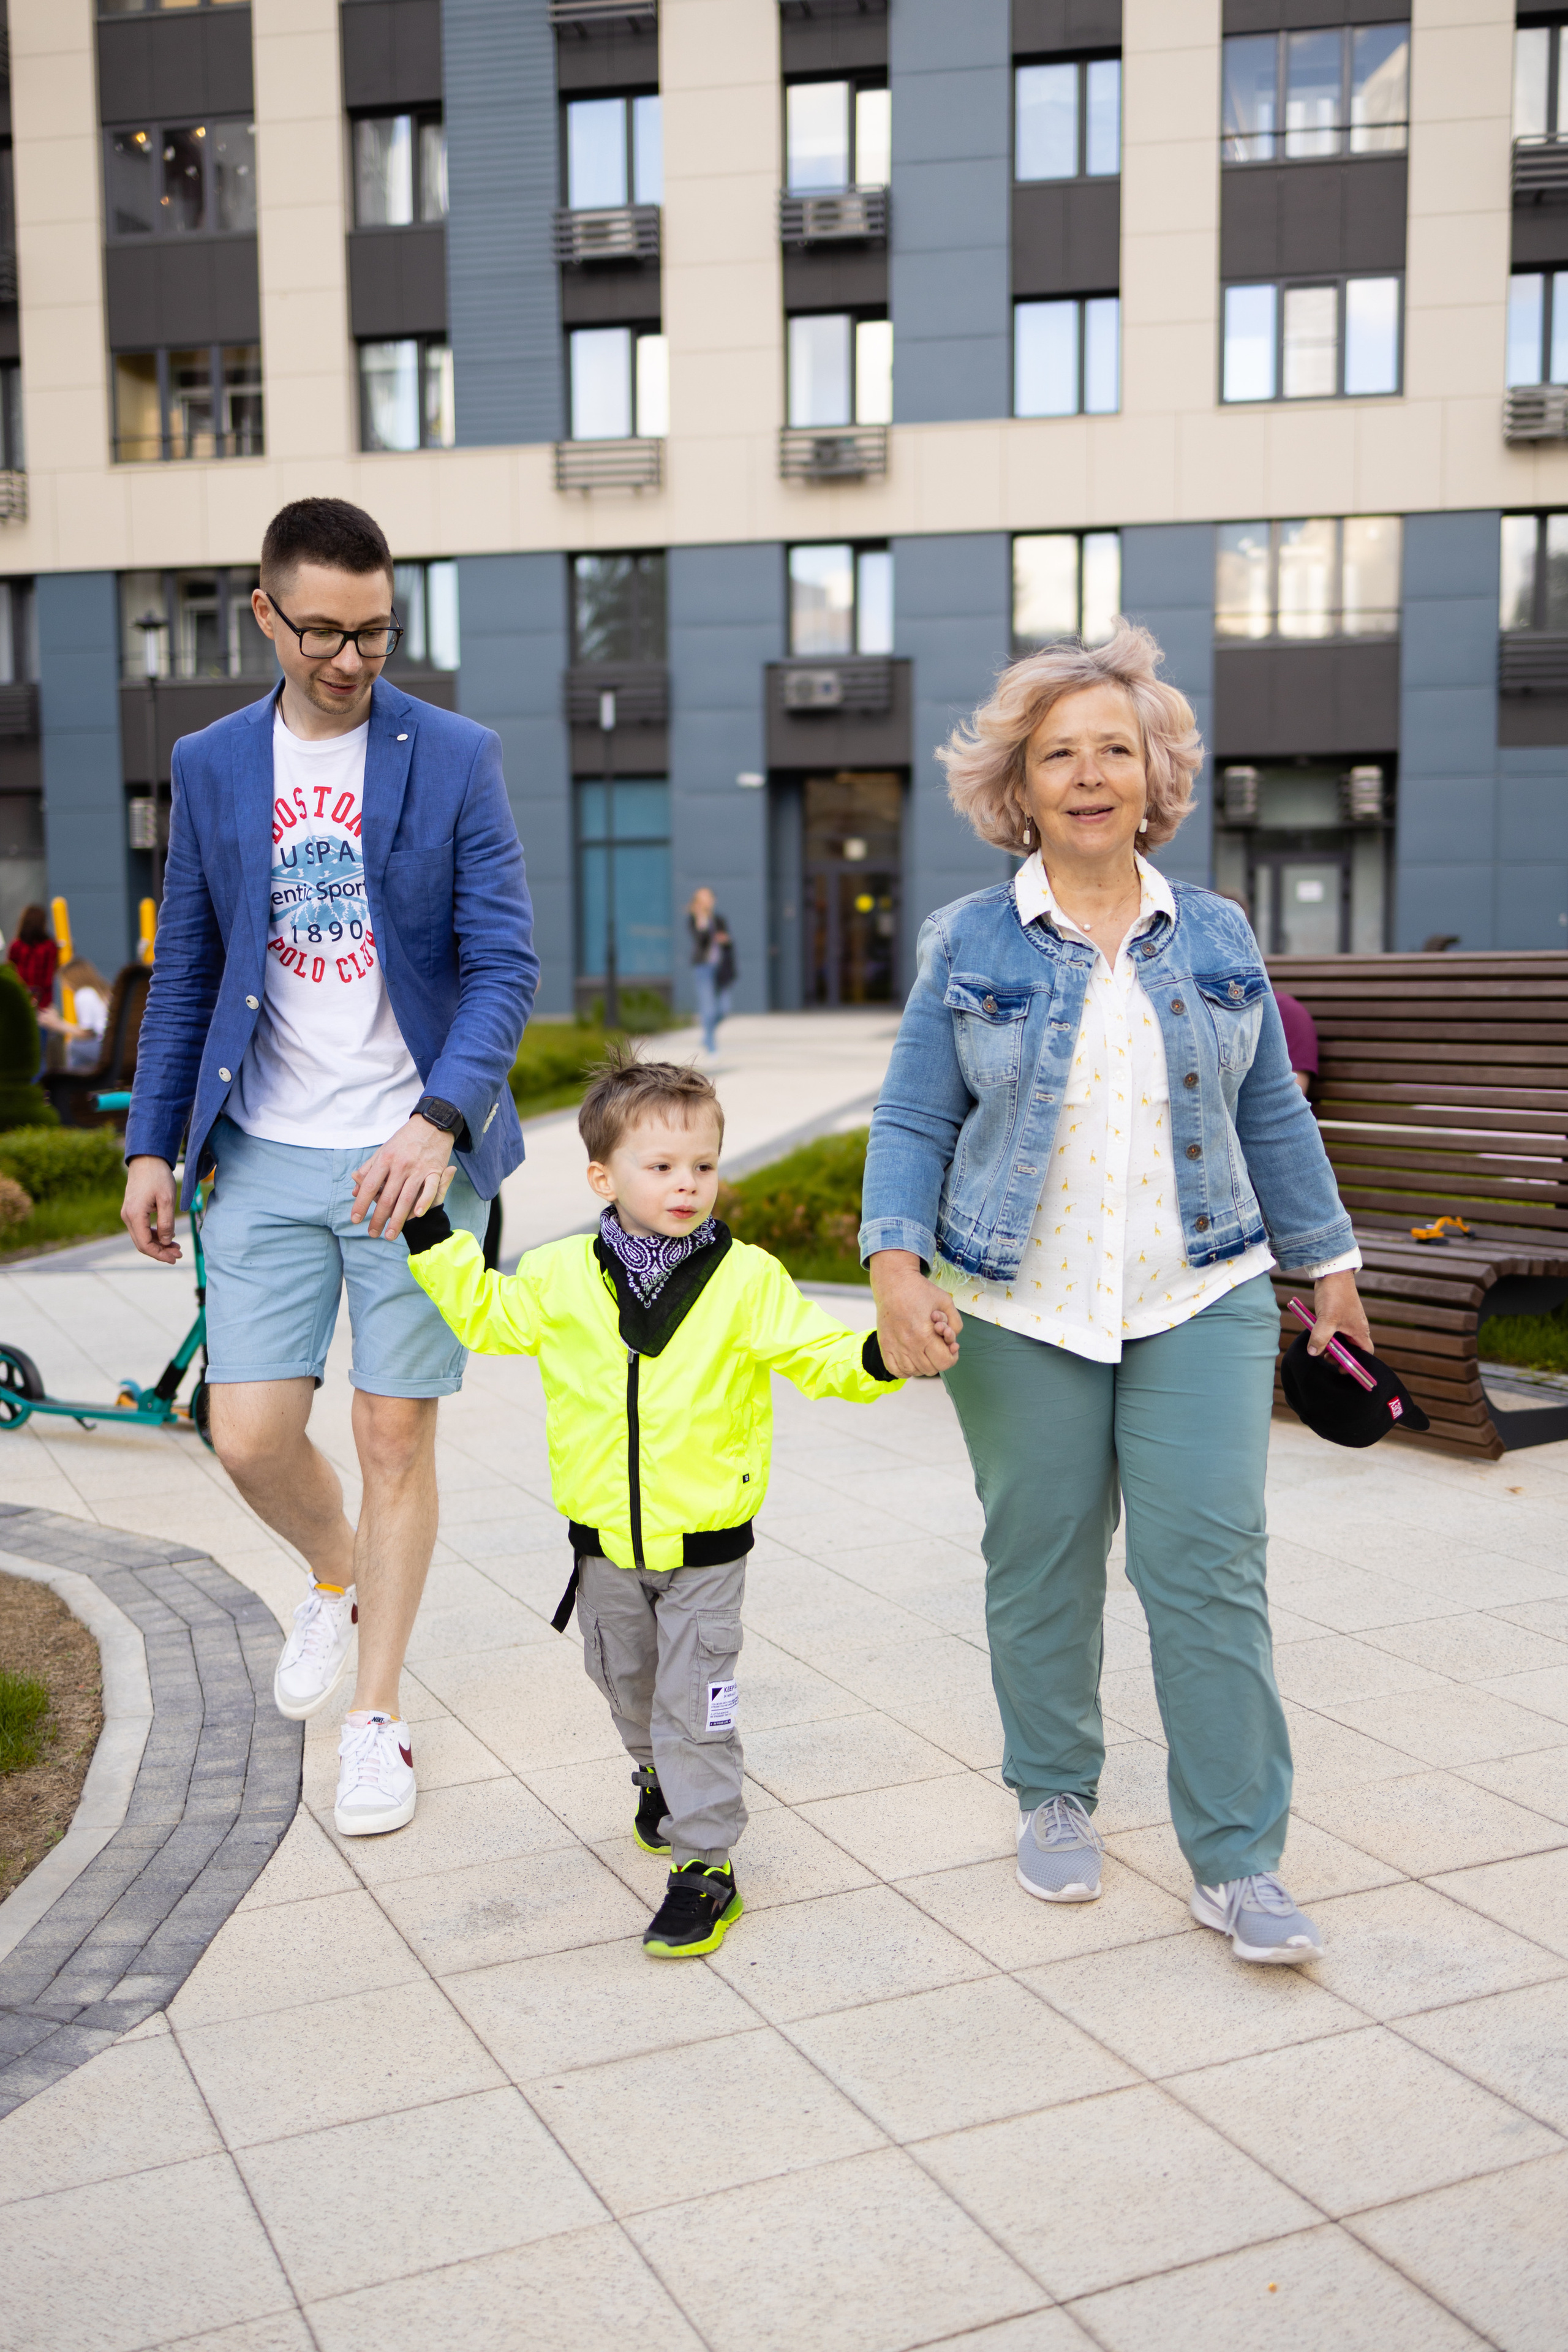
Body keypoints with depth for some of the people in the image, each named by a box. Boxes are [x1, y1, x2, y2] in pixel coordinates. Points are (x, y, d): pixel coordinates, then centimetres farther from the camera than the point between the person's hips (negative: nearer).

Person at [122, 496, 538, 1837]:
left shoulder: (455, 758, -2)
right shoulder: (211, 766, 8)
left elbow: (504, 961, -8)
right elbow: (186, 972, 12)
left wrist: (440, 1119, -23)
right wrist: (153, 1143, 7)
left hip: (414, 1154, -2)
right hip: (266, 1158, 3)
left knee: (397, 1437, 3)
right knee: (252, 1438, 0)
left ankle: (379, 1717, 21)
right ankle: (338, 1579, 34)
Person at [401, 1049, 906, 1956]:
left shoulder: (749, 1280, -12)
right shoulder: (561, 1277, -5)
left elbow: (820, 1356, -12)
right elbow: (485, 1316, 10)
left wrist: (878, 1357, -31)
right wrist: (431, 1234, 4)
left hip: (707, 1544, -4)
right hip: (606, 1542, 4)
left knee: (695, 1705, 0)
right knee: (627, 1683, 24)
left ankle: (705, 1865, 12)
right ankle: (661, 1779, 52)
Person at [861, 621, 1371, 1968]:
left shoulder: (1216, 937, 7)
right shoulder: (970, 944, 1)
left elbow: (1273, 1115, 14)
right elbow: (913, 1123, 1)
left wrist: (1327, 1262, 16)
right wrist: (897, 1267, -13)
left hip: (1202, 1301, 1)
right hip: (1021, 1310, -1)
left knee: (1210, 1565, -5)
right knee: (1042, 1563, 9)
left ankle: (1237, 1861, 6)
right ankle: (1055, 1800, 30)